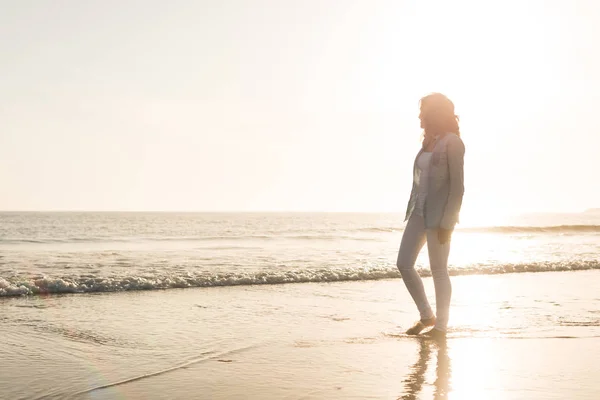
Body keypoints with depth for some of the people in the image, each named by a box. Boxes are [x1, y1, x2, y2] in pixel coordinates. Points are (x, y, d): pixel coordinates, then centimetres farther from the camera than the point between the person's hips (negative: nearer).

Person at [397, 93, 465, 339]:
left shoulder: (452, 142, -11)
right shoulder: (429, 141, 13)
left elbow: (458, 186, -15)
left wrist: (447, 222, -18)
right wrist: (413, 212, 16)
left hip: (439, 215, -8)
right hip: (418, 210, 8)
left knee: (438, 270, 1)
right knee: (404, 264, 4)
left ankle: (441, 326, 13)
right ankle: (426, 316, 19)